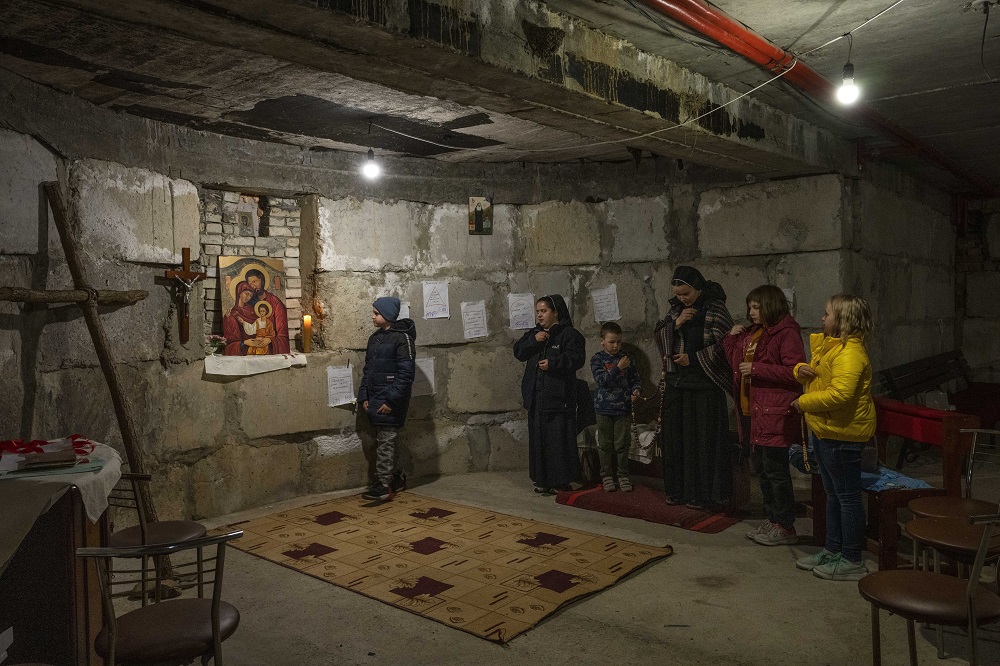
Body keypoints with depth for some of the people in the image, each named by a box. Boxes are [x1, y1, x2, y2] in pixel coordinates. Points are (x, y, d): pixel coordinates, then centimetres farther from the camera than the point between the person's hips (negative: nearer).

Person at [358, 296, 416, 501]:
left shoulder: (402, 338, -11)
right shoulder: (375, 338, 14)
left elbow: (406, 373, -16)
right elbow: (367, 369, 18)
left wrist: (391, 401, -19)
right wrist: (364, 396, 9)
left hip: (390, 400, -8)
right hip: (375, 399, 8)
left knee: (386, 441, -6)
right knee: (386, 440, 13)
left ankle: (383, 485, -2)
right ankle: (396, 478, 24)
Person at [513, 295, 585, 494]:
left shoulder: (569, 334, -3)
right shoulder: (534, 333, 17)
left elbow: (577, 357, -14)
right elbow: (518, 352, 7)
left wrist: (553, 363, -24)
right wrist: (533, 341, -10)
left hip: (558, 397, -6)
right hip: (535, 397, 6)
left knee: (559, 439, -5)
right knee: (538, 438, 8)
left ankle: (562, 479, 4)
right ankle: (543, 480, 16)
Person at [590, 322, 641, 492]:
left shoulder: (625, 358, 5)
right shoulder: (597, 359, -3)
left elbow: (634, 378, 10)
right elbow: (602, 380, -15)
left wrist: (635, 390, -10)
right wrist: (618, 368, -21)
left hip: (623, 408, 1)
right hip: (604, 408, -1)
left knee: (622, 444, 5)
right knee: (605, 444, 7)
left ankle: (623, 475, 17)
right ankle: (607, 476, 18)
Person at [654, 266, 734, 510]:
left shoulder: (715, 309, -6)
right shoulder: (676, 308, 11)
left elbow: (723, 344, -10)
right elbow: (659, 335, 8)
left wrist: (693, 358, -13)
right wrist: (676, 323, -9)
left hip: (704, 383, -5)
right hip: (676, 382, 6)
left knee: (703, 438, -2)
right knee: (676, 436, 8)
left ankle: (703, 493, 8)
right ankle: (678, 490, 18)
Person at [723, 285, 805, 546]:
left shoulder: (786, 333, -12)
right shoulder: (752, 332, 16)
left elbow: (794, 372, -20)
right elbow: (736, 362, 21)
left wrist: (756, 369, -19)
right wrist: (731, 338, 6)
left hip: (775, 414, -9)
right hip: (751, 410, 9)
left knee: (775, 470, -3)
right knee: (761, 468, 15)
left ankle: (785, 528, 9)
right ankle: (772, 519, 28)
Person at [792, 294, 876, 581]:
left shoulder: (850, 353, -20)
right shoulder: (827, 345, 13)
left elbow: (840, 394, -31)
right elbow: (814, 374, 26)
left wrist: (803, 402, -19)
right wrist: (801, 370, 1)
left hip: (841, 434, -11)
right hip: (823, 429, 11)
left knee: (847, 496, 0)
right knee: (833, 494, 19)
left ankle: (852, 561, 11)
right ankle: (832, 550, 31)